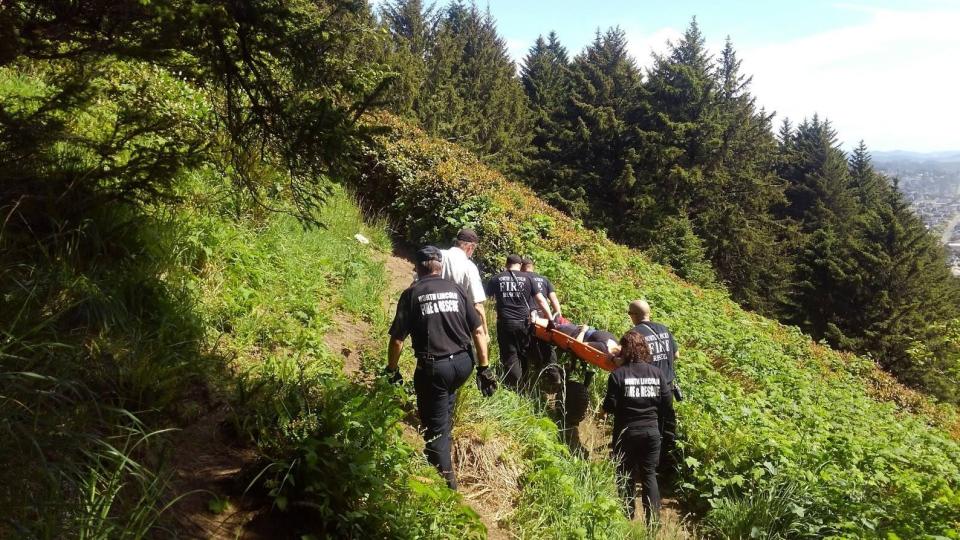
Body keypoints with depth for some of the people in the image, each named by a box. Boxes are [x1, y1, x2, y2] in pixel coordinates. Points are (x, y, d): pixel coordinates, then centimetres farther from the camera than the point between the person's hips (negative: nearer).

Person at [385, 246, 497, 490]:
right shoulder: (456, 289, 6)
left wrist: (392, 371, 8)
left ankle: (446, 478, 15)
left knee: (435, 427, 9)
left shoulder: (412, 293, -3)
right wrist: (484, 368, 10)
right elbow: (478, 331, 4)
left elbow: (397, 339, -6)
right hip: (463, 364, 4)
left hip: (434, 367, -4)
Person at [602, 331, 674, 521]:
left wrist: (605, 407, 9)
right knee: (649, 474, 13)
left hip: (626, 432, -3)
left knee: (626, 476, 11)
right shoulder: (656, 372, -3)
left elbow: (609, 407, -14)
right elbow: (668, 404, 0)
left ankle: (628, 519, 18)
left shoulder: (618, 374, -13)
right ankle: (653, 520, 13)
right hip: (651, 431, 3)